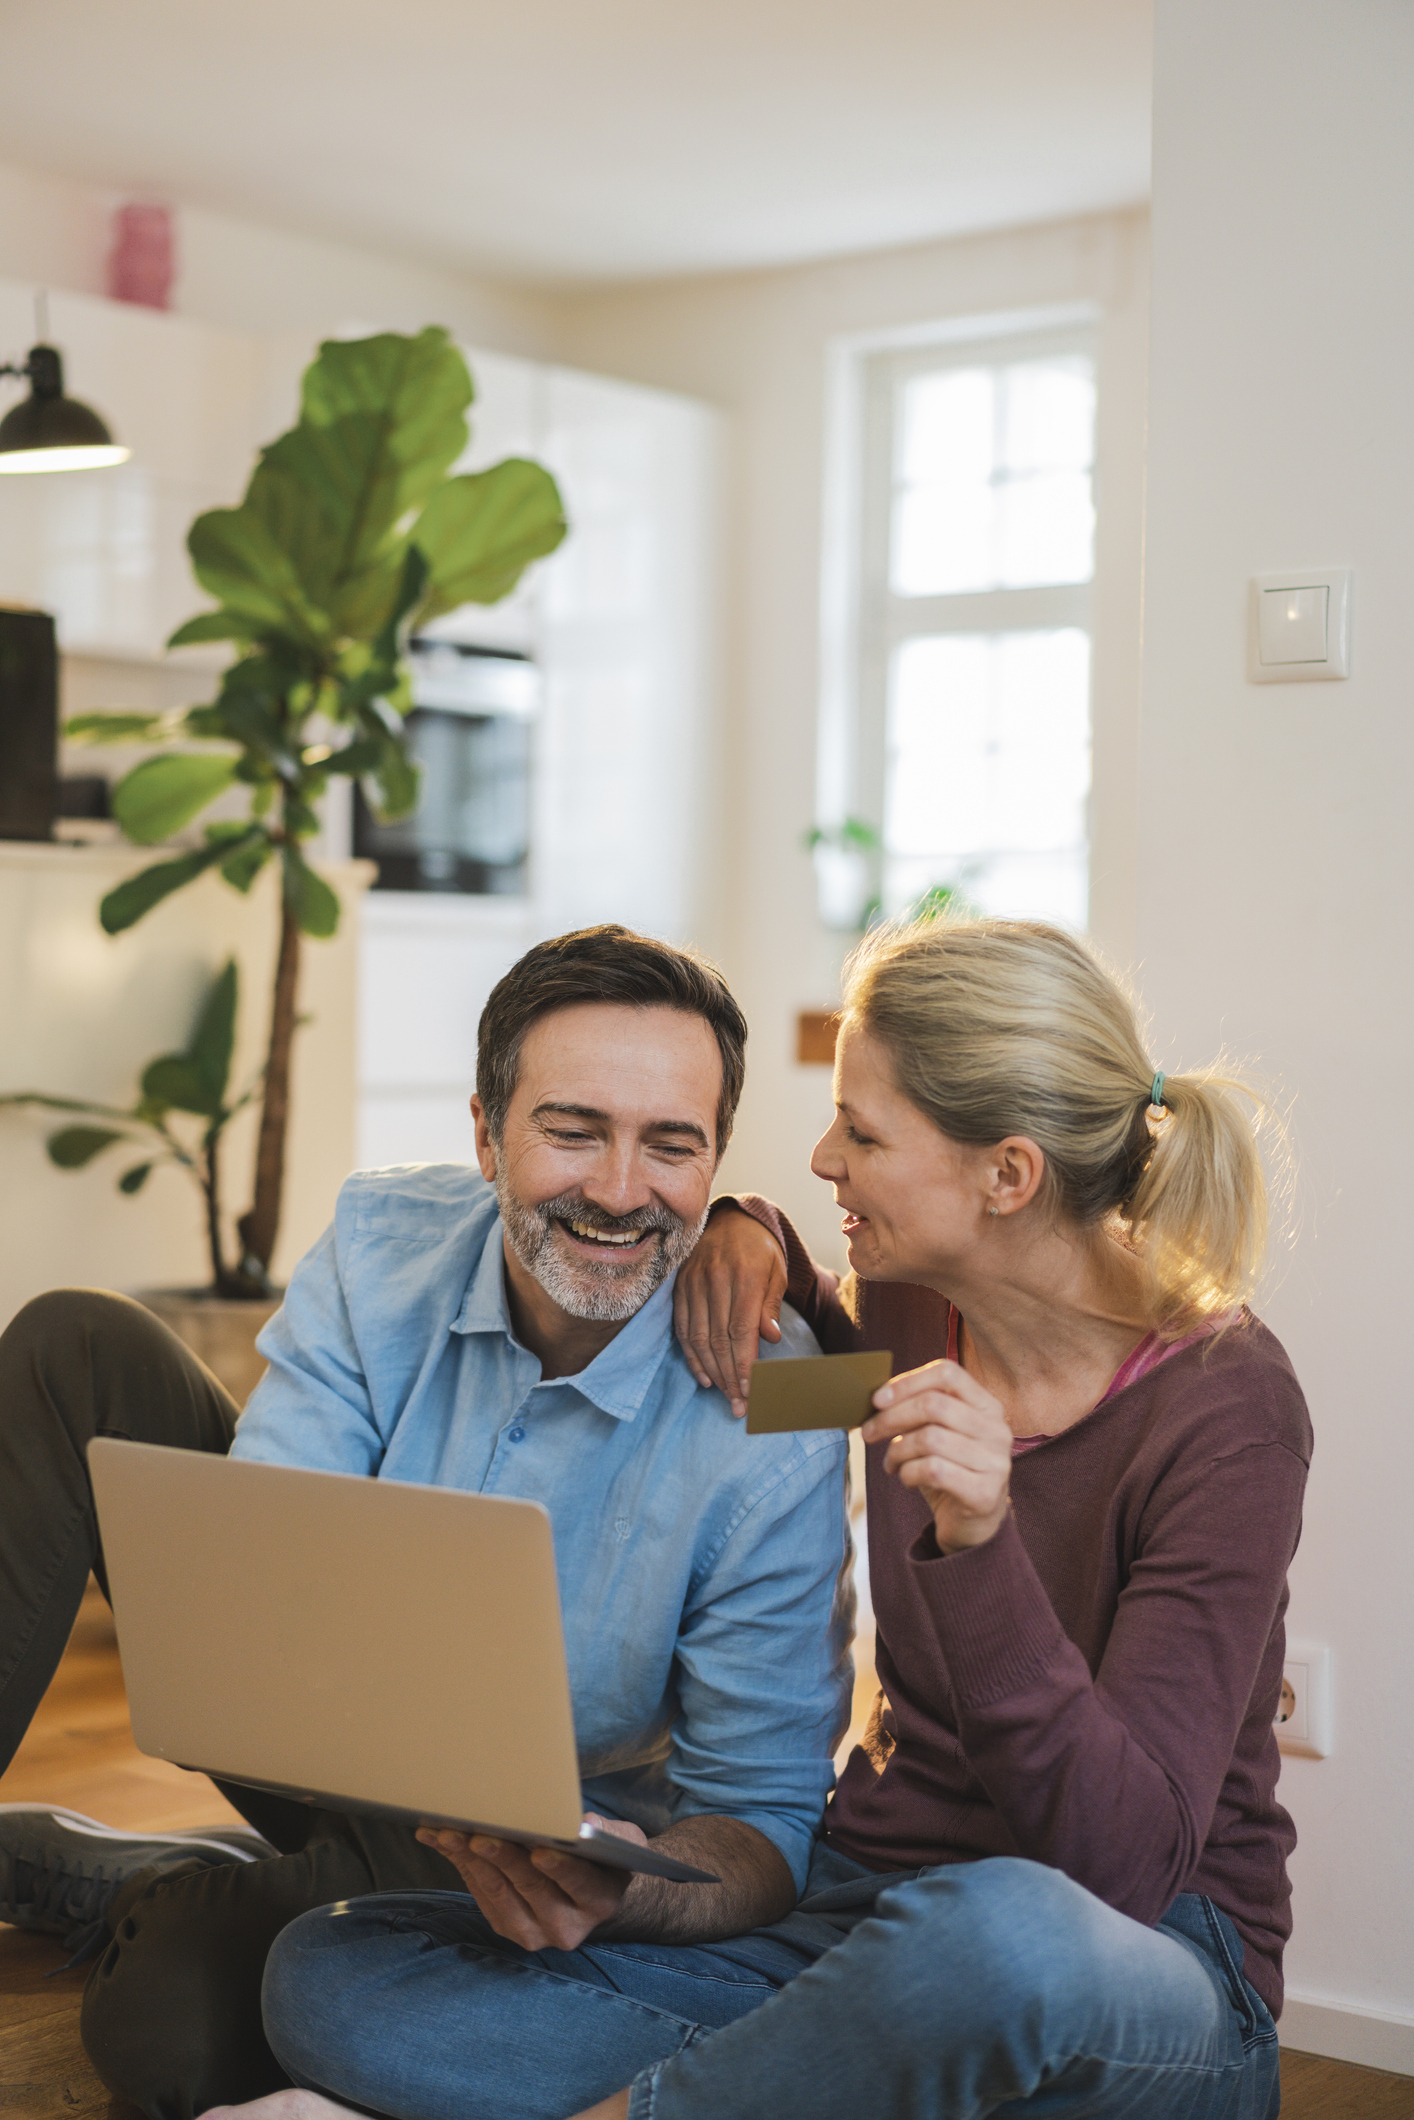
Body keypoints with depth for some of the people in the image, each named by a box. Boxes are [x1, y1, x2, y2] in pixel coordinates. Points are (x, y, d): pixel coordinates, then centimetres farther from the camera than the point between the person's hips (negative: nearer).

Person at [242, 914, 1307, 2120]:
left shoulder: (1225, 1409, -17)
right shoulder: (908, 1306, 1)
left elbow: (1129, 1866, -24)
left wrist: (982, 1544, -37)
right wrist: (752, 1239, 6)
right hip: (863, 1906, 6)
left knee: (1001, 1935, -44)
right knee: (327, 1978, -11)